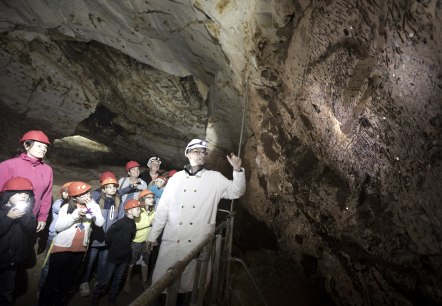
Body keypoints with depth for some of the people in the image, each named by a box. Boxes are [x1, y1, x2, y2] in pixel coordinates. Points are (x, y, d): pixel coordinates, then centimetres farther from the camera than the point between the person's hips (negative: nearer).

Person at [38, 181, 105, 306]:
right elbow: (58, 227, -14)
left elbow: (100, 223, -15)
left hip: (80, 249, 3)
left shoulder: (94, 206, -2)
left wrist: (92, 207, -20)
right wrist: (75, 215, -24)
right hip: (62, 247, -2)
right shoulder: (67, 207, -7)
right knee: (53, 277, 7)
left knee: (68, 278, 18)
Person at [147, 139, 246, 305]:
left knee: (189, 281, 12)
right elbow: (163, 208, 6)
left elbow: (237, 191, -1)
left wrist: (238, 170, -17)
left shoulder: (215, 178, 3)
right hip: (171, 240, 1)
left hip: (198, 242, -1)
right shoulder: (177, 177, 5)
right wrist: (153, 235, 8)